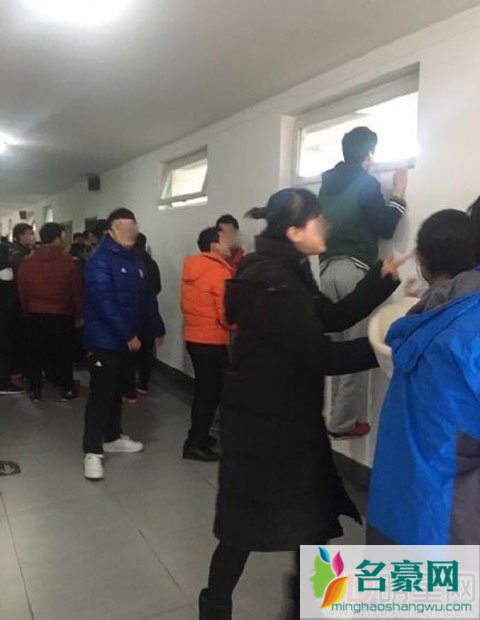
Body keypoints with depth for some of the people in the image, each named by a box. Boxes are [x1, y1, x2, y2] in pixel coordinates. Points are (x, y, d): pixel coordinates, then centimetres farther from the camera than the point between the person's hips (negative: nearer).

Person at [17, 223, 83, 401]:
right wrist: (79, 315, 2)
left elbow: (22, 291, 5)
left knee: (35, 353, 12)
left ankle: (35, 390, 18)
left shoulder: (27, 261, 0)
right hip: (62, 315, -3)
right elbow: (77, 290, -7)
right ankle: (66, 389, 14)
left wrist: (27, 312, 17)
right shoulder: (67, 260, -10)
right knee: (63, 353, 8)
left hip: (35, 315, 3)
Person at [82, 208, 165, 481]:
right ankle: (93, 451, 5)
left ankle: (113, 437, 33)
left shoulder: (135, 260, 10)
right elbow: (105, 303, -24)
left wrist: (158, 329, 10)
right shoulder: (100, 261, -15)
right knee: (101, 394, -4)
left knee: (116, 391, 18)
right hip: (104, 339, -8)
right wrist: (129, 335, -24)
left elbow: (147, 297, 13)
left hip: (125, 339, 8)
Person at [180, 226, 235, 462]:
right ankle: (195, 444, 8)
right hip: (213, 341, -8)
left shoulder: (191, 267, 7)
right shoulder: (219, 272, -18)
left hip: (193, 337, 9)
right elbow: (227, 313, -19)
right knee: (210, 392, 2)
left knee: (203, 389, 20)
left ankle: (198, 436, 31)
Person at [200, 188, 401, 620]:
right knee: (247, 522, 9)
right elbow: (320, 355, -25)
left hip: (292, 415, 10)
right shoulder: (271, 282, -24)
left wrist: (382, 277, 1)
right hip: (262, 421, -9)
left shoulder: (288, 273, 8)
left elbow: (334, 318, 8)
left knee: (314, 513, 19)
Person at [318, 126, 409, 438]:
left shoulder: (329, 183, 17)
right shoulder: (366, 183, -3)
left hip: (328, 268, 7)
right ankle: (344, 421, 1)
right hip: (354, 270, -7)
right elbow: (384, 228, -3)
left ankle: (341, 415, 15)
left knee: (337, 346, 10)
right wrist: (398, 194, 8)